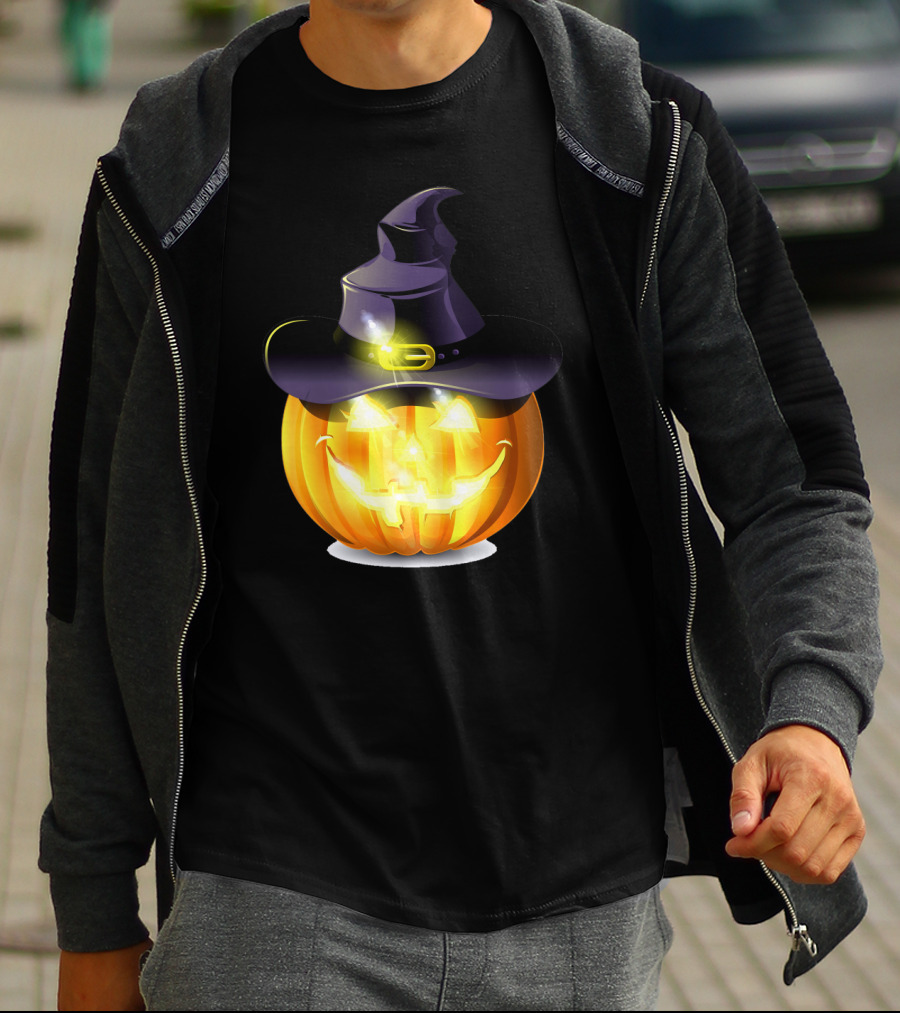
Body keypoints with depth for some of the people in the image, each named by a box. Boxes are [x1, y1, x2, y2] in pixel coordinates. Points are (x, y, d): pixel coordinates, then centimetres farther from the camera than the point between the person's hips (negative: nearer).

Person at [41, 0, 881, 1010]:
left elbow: (793, 485, 1)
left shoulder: (645, 143, -2)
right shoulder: (168, 177, -1)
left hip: (583, 895, 1)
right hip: (273, 897, -1)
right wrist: (95, 920, 9)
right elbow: (107, 558, 6)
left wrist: (812, 711, -20)